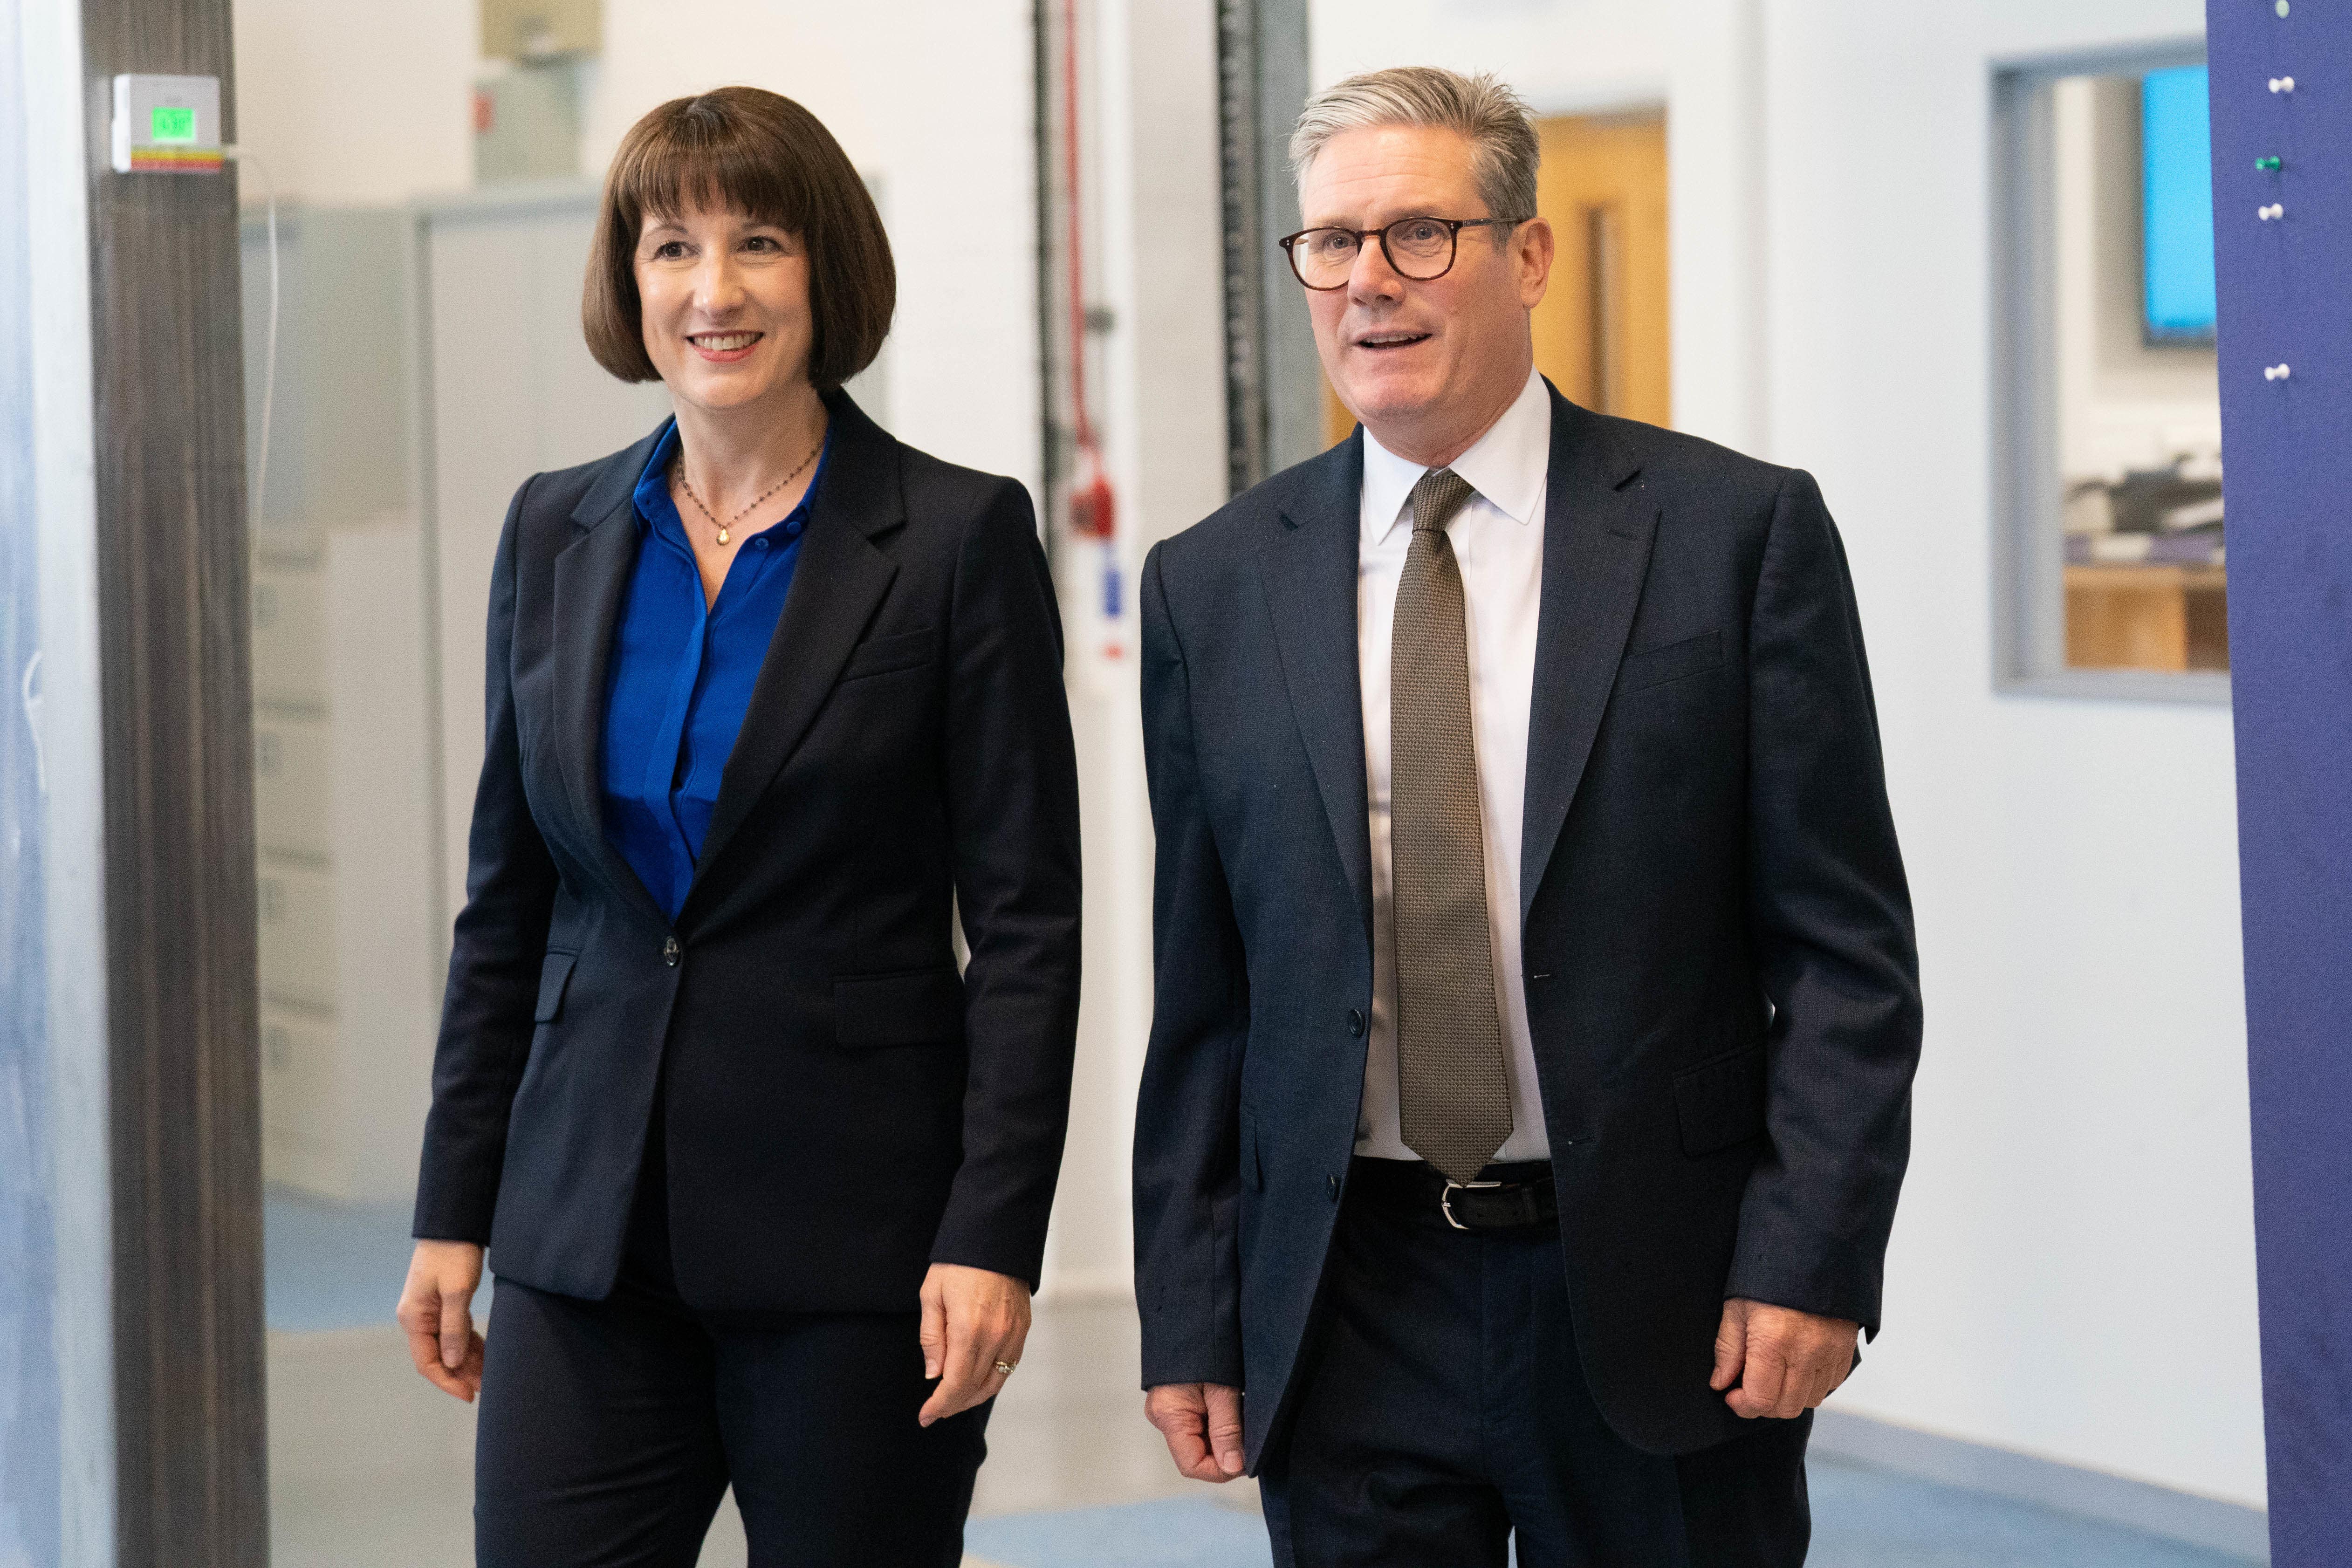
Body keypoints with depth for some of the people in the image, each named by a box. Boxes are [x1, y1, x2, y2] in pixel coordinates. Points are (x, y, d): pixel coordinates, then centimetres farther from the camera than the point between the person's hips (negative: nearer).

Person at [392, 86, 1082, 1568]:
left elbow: (1027, 920, -6)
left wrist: (993, 1238, -13)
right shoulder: (560, 531, 9)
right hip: (591, 1231, 4)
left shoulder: (957, 536, -4)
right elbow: (508, 902, 14)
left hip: (853, 1238, -3)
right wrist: (455, 1212, 10)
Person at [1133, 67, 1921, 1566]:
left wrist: (1813, 1262, -12)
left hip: (1662, 1303, -2)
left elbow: (1847, 948, -3)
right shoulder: (1215, 586, 7)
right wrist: (1190, 1321, 4)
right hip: (1349, 1315, 2)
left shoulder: (1738, 532, -2)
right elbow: (1203, 991, 8)